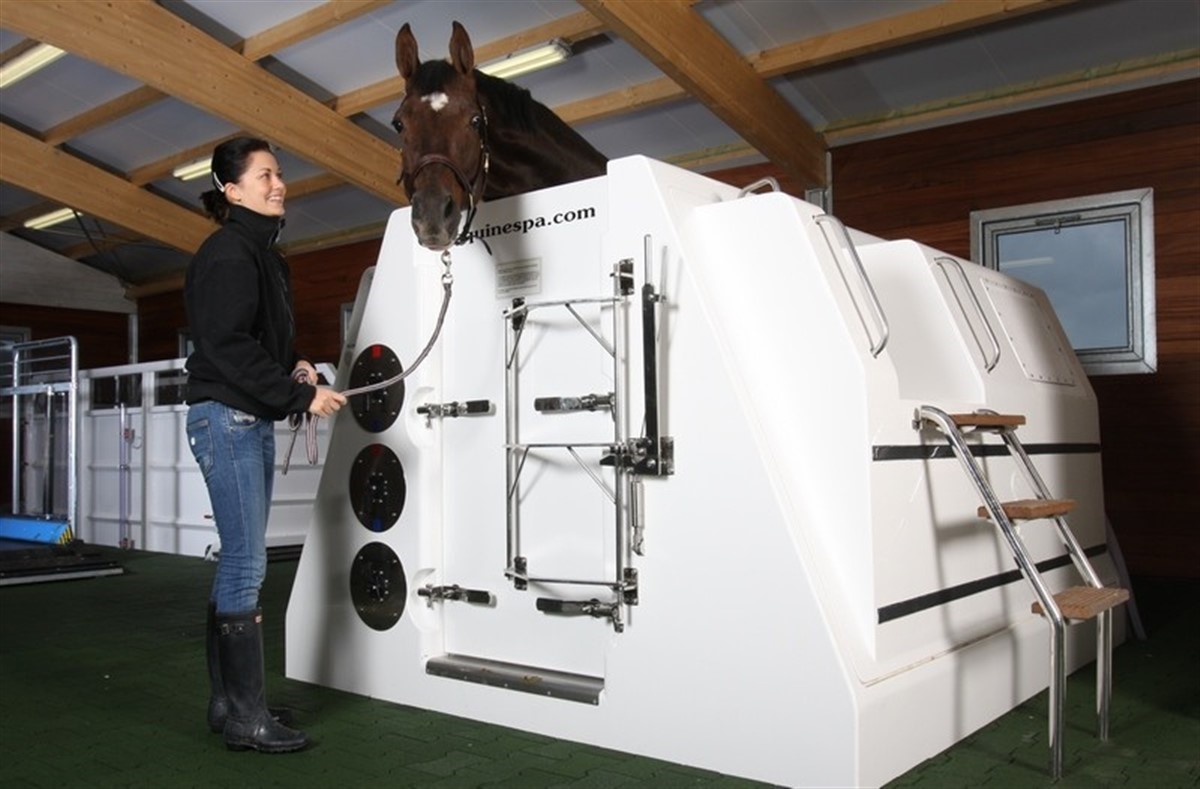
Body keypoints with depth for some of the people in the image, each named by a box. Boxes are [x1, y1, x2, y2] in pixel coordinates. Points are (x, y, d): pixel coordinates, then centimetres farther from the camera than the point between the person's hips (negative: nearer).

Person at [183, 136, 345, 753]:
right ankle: (246, 718, -1)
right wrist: (303, 395, -17)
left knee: (239, 562, 11)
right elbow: (227, 348, -19)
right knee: (247, 563, -9)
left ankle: (227, 702, 20)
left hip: (254, 422, 10)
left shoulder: (263, 254, 19)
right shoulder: (227, 252, -10)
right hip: (226, 418, -10)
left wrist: (294, 367, 5)